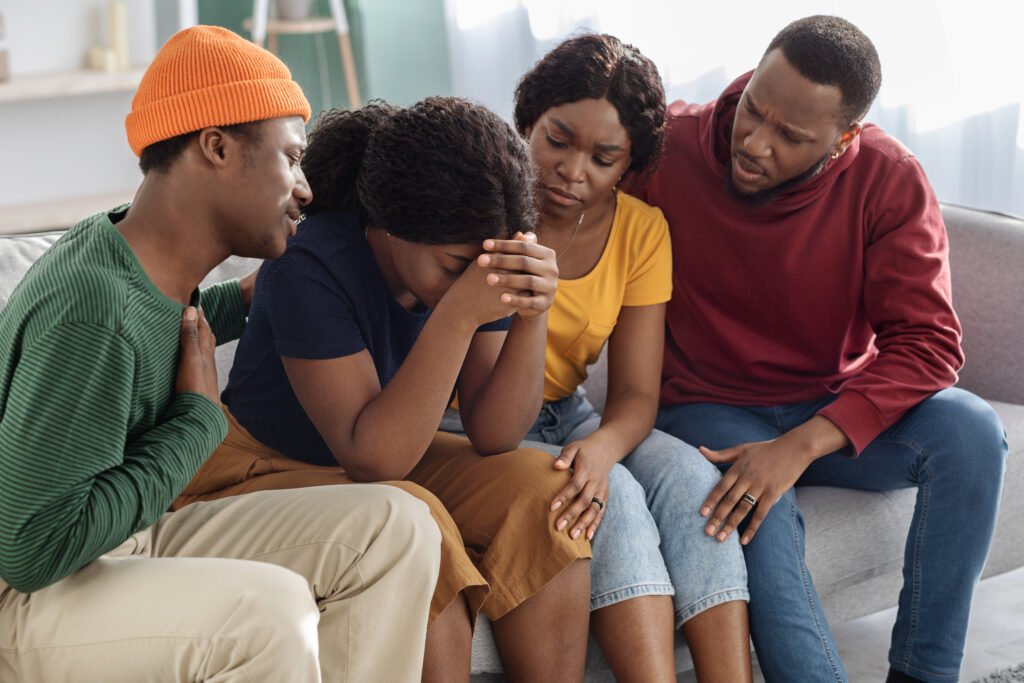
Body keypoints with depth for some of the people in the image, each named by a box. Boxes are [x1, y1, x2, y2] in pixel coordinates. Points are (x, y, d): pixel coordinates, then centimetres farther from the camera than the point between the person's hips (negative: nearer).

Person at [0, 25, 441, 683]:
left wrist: (243, 300, 18)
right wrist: (201, 419, -21)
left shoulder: (142, 247, 0)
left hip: (130, 545, 9)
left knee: (395, 528, -4)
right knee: (269, 610, -35)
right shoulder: (92, 310, -28)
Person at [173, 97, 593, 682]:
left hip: (393, 463, 6)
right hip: (261, 472, -6)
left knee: (539, 490, -18)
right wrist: (457, 314, -41)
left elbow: (492, 437, -13)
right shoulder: (311, 269, -27)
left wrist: (533, 315, -31)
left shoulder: (471, 259, -10)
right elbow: (373, 457, -32)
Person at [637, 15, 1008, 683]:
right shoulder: (668, 147, -14)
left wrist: (800, 446, -29)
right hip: (711, 411, -2)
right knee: (761, 514, -34)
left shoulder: (890, 181, -12)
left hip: (836, 411, 2)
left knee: (971, 430, -26)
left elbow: (927, 341, -17)